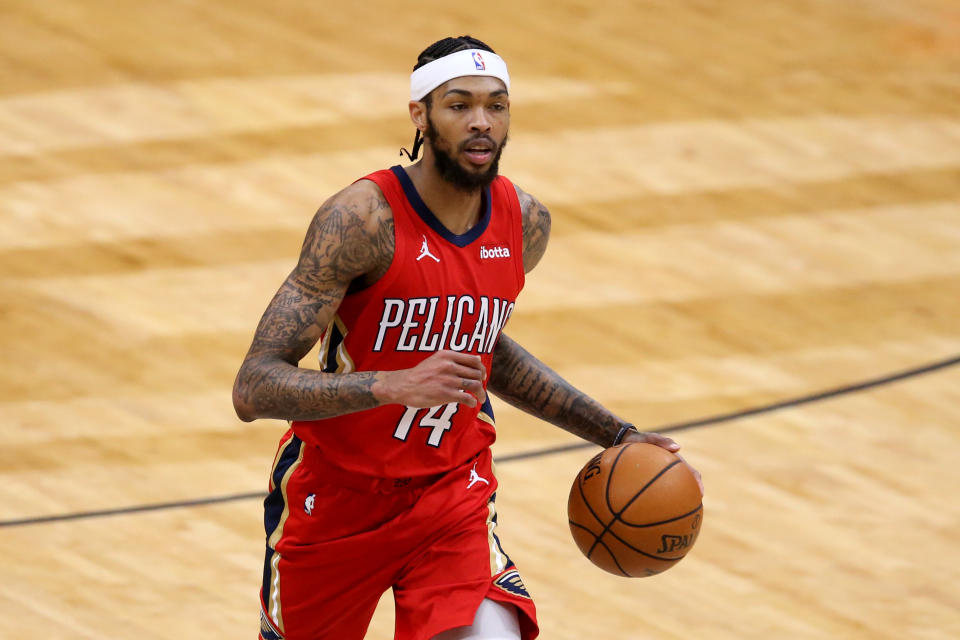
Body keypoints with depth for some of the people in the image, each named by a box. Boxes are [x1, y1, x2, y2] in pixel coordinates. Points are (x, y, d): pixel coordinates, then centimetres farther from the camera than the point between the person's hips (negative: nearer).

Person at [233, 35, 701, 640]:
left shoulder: (526, 222, -4)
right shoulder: (362, 220, -23)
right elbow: (254, 389, -28)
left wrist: (616, 435, 14)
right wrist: (397, 385, -40)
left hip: (453, 489, 3)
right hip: (334, 493, -3)